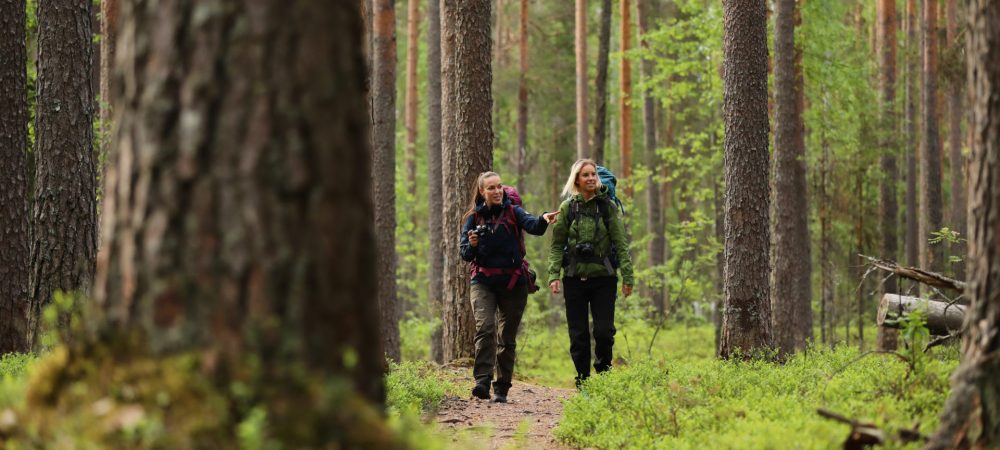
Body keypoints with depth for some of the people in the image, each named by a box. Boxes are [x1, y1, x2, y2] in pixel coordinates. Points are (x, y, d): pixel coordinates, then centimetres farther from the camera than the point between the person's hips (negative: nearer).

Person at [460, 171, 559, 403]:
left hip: (513, 282, 0)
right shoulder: (474, 218, 5)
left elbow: (532, 225, -20)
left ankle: (502, 388, 13)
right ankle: (482, 381, -26)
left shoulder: (513, 212, 1)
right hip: (483, 282, 0)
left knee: (507, 337, 5)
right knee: (485, 329, -19)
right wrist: (471, 245, -18)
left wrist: (543, 220, -42)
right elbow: (464, 253, 5)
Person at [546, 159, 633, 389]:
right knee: (578, 335, 3)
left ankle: (604, 375, 14)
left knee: (604, 332, -7)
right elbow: (557, 245, 4)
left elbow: (621, 243, 2)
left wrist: (627, 276, -4)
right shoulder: (567, 208, 4)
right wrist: (553, 275, -7)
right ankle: (583, 383, 11)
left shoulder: (608, 206, 2)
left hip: (603, 277, -1)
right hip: (575, 278, 1)